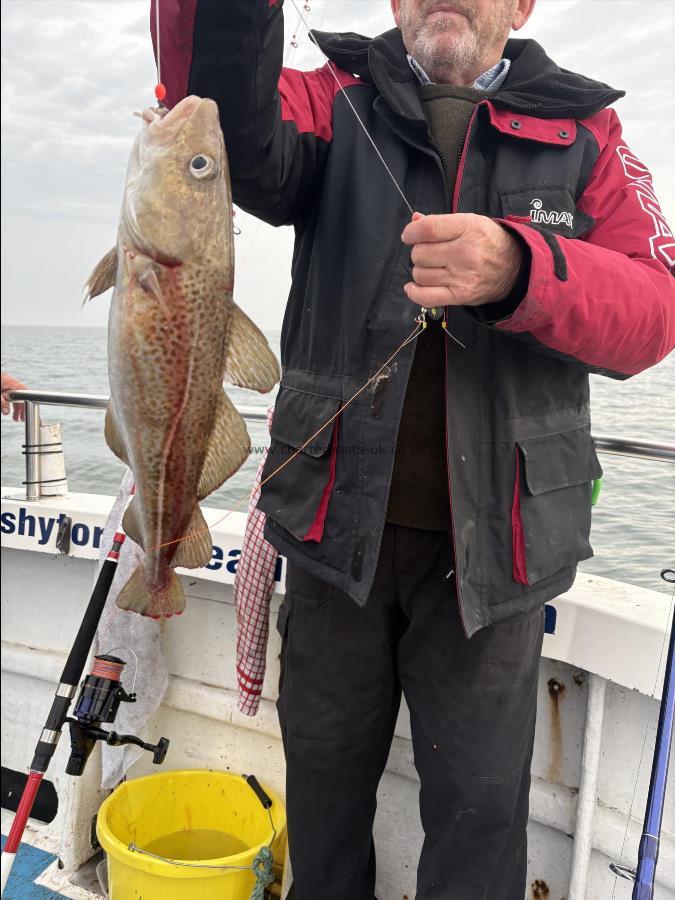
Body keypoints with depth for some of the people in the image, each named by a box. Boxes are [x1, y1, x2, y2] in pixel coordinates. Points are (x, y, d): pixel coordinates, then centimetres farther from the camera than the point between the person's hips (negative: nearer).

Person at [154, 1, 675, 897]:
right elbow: (240, 134, -17)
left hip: (491, 540, 0)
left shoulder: (585, 135, 5)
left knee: (480, 798, 10)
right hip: (340, 521, 1)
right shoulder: (337, 107, 6)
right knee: (326, 764, 19)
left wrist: (520, 270, -27)